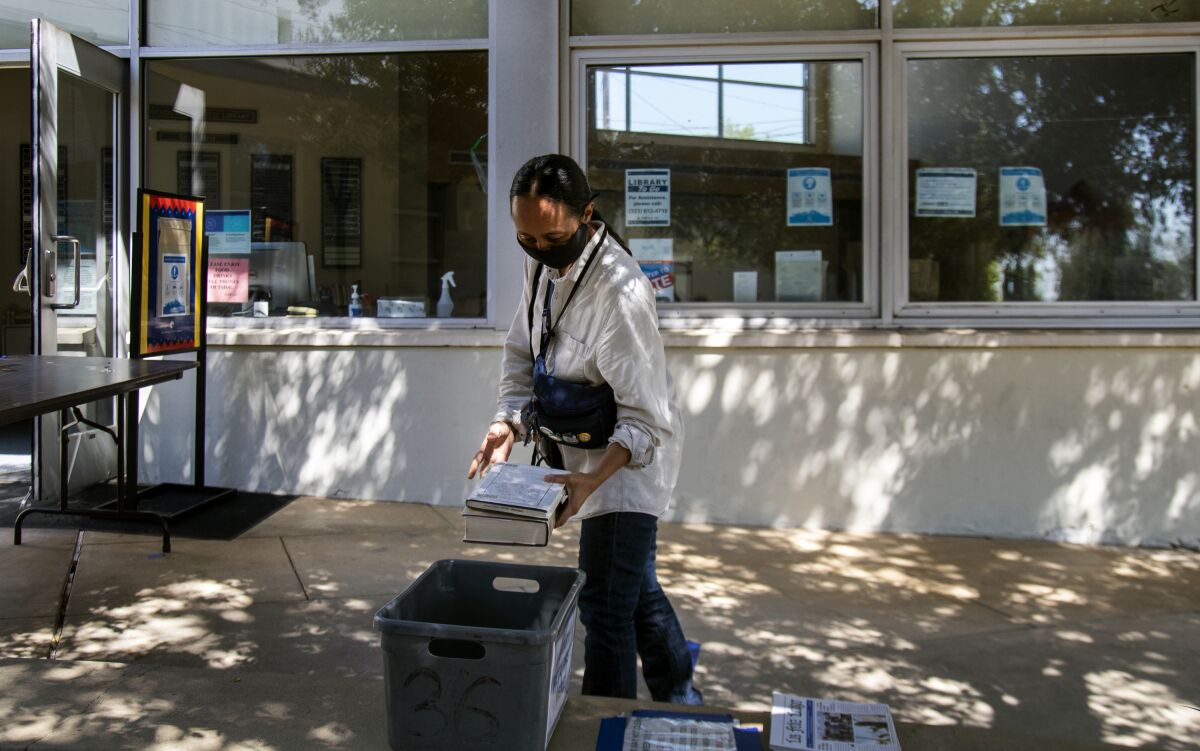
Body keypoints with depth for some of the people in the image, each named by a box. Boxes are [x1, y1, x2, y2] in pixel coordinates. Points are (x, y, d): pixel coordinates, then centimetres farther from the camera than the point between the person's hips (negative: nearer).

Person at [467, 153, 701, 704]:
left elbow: (645, 417, -26)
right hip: (579, 453, 9)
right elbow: (520, 353, 6)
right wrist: (507, 423, -9)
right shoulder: (541, 264, -3)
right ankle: (680, 698, 42)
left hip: (628, 456, -8)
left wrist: (594, 479, -37)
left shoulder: (621, 291, -29)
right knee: (636, 587, 22)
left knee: (606, 607, -6)